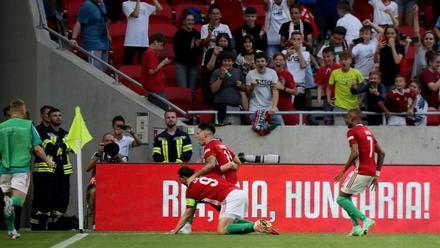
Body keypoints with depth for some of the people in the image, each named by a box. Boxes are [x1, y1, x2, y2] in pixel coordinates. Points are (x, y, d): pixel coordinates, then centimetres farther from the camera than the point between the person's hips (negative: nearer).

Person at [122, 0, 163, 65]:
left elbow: (159, 8, 8)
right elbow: (135, 14, -14)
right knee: (127, 64, -2)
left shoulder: (145, 5, 14)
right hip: (131, 41, -4)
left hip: (144, 41, 4)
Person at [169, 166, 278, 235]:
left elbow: (187, 214, 10)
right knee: (233, 221, 29)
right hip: (240, 192, 8)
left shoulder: (191, 189, 9)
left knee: (221, 230, -10)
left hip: (230, 197, -8)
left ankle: (255, 226, -23)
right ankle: (261, 224, 9)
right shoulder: (207, 176, 26)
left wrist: (174, 231, 16)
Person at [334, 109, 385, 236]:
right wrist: (376, 175, 21)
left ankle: (365, 220, -13)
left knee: (341, 199, -1)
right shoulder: (368, 131, 19)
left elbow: (355, 153, -19)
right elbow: (381, 153, 20)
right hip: (371, 172, 9)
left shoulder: (352, 132, -6)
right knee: (346, 197, 19)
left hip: (361, 171, -9)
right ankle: (356, 228, 11)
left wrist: (343, 171, -11)